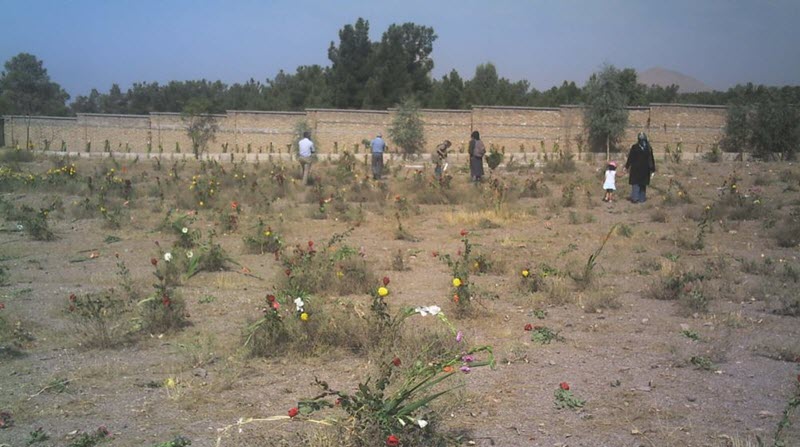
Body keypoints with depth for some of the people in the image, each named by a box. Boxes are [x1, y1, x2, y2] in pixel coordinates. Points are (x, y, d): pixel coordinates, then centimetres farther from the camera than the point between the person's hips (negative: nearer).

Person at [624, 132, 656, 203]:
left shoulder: (634, 147, -9)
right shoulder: (649, 148, -2)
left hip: (636, 168, -1)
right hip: (645, 169, 1)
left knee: (635, 184, 3)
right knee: (643, 184, 8)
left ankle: (635, 198, -1)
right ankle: (642, 198, 10)